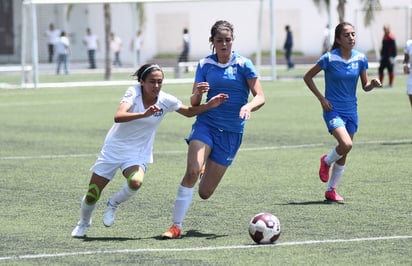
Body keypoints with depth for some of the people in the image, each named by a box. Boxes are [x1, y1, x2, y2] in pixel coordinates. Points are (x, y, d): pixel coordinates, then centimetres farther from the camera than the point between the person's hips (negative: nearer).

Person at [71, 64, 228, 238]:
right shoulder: (134, 93, -18)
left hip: (137, 153, 1)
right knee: (92, 196, 1)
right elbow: (118, 117, -34)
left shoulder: (165, 100, -10)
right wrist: (144, 114, -47)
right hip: (114, 148, -1)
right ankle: (83, 223, 34)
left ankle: (113, 204, 0)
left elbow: (189, 112, 8)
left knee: (135, 183, -32)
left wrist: (209, 105, -7)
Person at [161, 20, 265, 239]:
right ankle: (176, 226, -18)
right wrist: (198, 93, -18)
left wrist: (248, 106, -28)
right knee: (192, 171, -27)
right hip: (206, 124, 1)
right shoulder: (204, 65, 3)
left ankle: (207, 169, 39)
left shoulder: (243, 64, -3)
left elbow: (260, 97, -6)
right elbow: (194, 103, 5)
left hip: (232, 132, -1)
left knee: (205, 193, 2)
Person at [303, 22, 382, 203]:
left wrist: (373, 84, -15)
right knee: (346, 144, -25)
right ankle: (327, 161, 7)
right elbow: (308, 77, -3)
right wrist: (321, 98, -10)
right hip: (333, 110, -5)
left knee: (343, 156, 9)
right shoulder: (329, 58, -12)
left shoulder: (360, 58, 0)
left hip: (351, 111, 5)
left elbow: (365, 86, 8)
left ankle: (331, 191, 24)